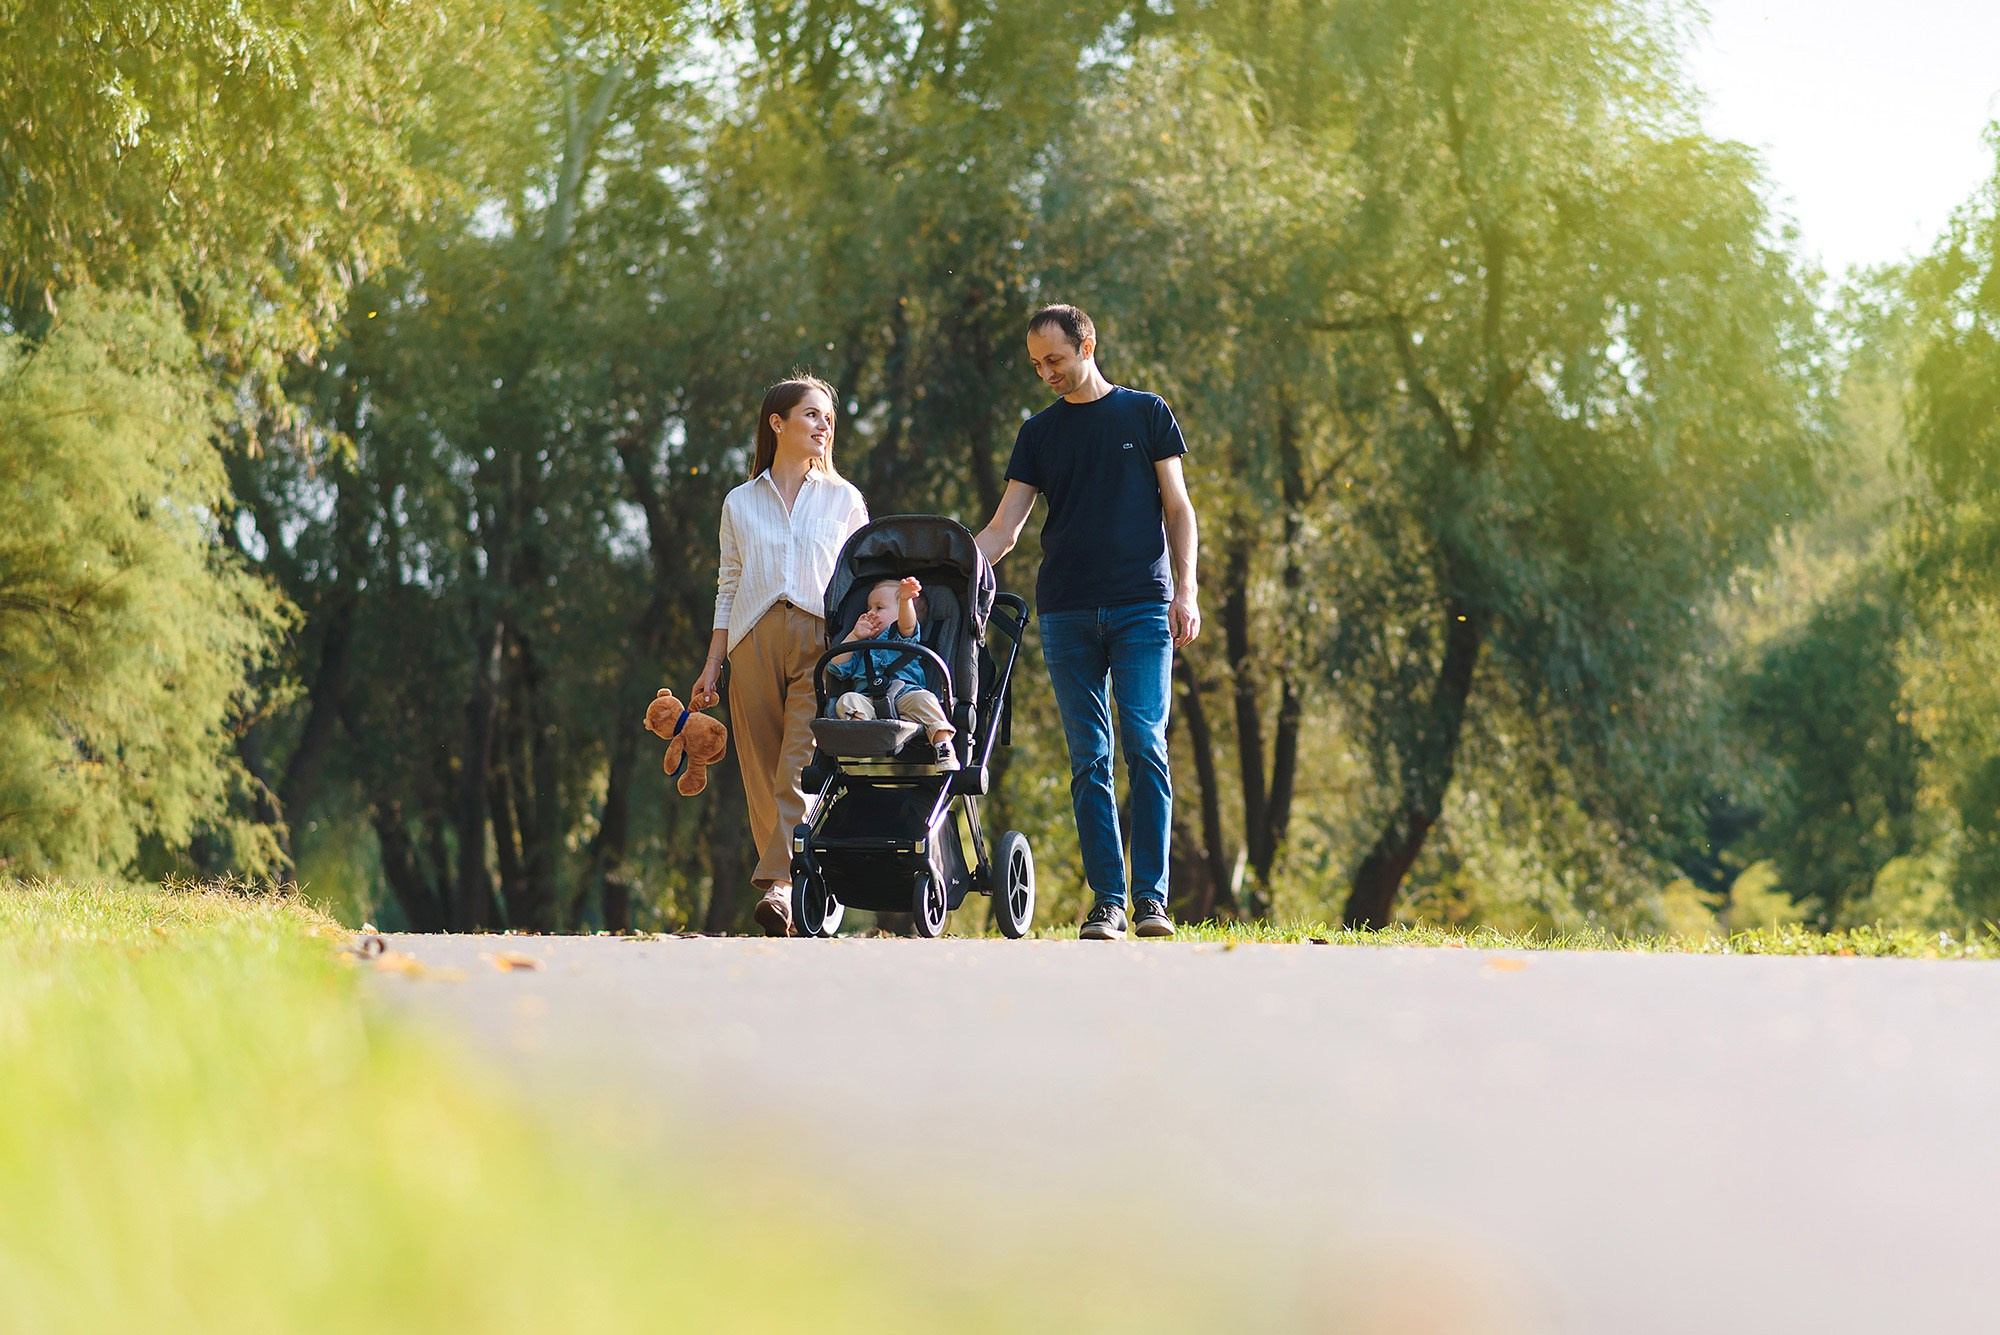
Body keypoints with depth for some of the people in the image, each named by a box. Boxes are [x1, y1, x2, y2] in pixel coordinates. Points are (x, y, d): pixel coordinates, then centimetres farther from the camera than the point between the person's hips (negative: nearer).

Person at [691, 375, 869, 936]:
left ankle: (781, 885, -31)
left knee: (804, 765, -19)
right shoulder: (740, 504, 16)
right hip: (755, 642, 2)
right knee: (762, 776, -4)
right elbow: (728, 591, 15)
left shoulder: (844, 500, 15)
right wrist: (712, 666, 8)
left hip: (824, 642, -2)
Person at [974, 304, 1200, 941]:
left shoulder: (1146, 413, 9)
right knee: (1089, 760, 0)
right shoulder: (1039, 434, 14)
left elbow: (1177, 508, 7)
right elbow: (1004, 530, 10)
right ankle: (1107, 901, 1)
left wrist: (1185, 588, -4)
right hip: (1067, 615, 3)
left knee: (1146, 748, -11)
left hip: (1141, 607, -3)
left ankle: (1152, 897, -9)